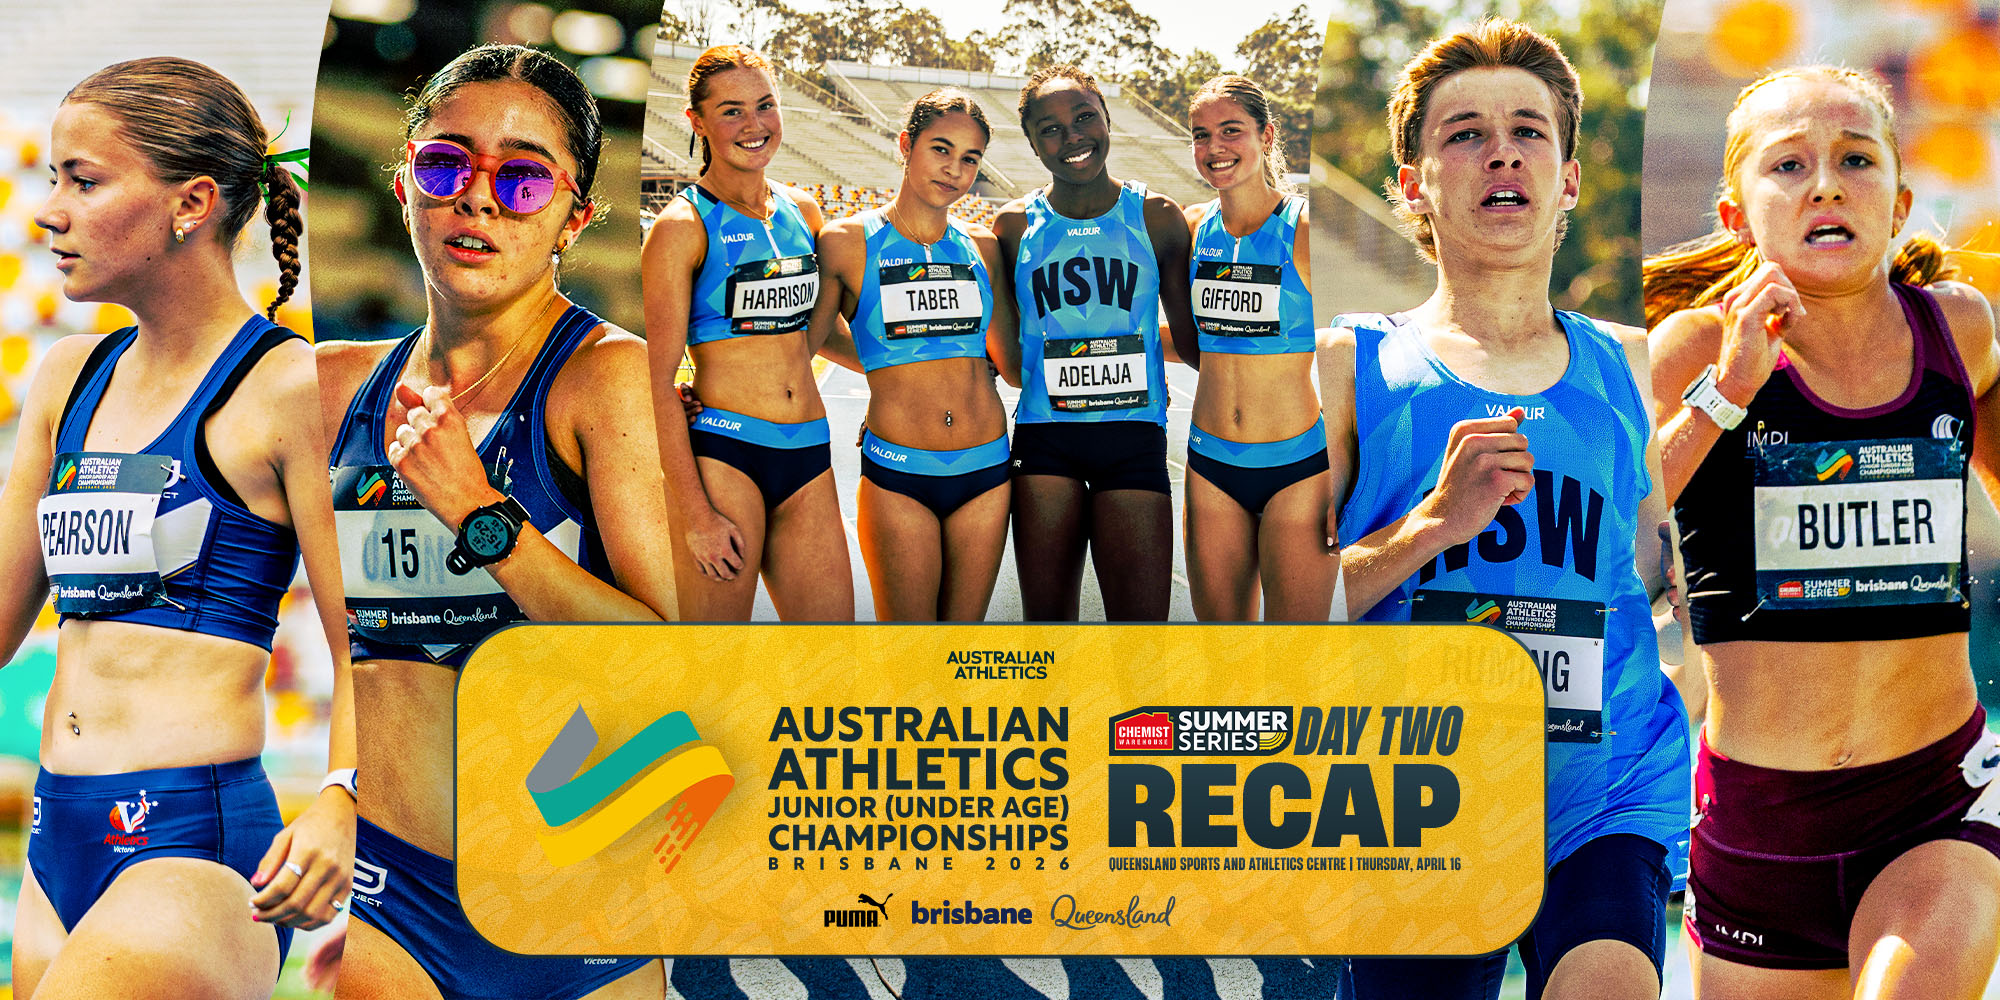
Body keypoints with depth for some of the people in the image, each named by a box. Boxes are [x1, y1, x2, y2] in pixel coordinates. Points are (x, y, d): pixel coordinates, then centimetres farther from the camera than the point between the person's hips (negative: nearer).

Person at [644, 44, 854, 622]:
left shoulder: (802, 211, 13)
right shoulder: (682, 226, -5)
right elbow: (659, 383, -10)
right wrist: (694, 512, -15)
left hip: (808, 455, 6)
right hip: (721, 450, -6)